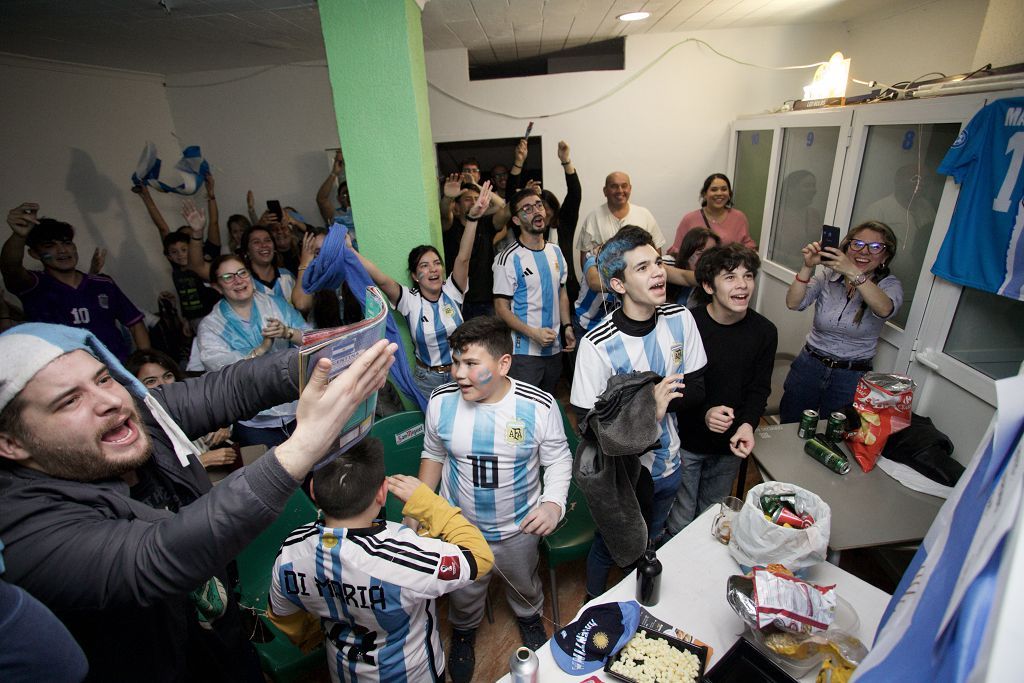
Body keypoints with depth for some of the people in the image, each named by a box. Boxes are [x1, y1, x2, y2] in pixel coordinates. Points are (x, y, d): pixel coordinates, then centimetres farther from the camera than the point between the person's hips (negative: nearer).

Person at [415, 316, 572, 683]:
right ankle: (463, 630, 61)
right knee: (464, 592, 26)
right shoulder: (441, 401, -18)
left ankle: (529, 618, 65)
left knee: (524, 583, 30)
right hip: (459, 526, 1)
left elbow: (558, 459, -11)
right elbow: (433, 454, -1)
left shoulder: (539, 405, -25)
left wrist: (554, 504, -27)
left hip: (519, 527, 0)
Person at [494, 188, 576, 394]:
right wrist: (534, 333, -22)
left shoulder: (556, 251, 8)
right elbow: (502, 308, -12)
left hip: (554, 348, 6)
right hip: (524, 352, -6)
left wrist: (567, 327, 4)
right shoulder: (509, 258, -13)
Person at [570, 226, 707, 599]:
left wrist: (657, 399, -26)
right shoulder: (597, 344, -28)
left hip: (668, 465, 5)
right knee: (608, 547, 21)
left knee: (651, 543, 31)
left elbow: (696, 389, -7)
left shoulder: (680, 320, -13)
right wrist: (646, 410, -34)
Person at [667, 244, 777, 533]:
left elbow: (759, 389, 1)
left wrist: (748, 423, -17)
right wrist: (703, 413, -28)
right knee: (680, 522, 11)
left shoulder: (764, 331, -7)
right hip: (686, 442, -3)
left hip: (730, 444, 4)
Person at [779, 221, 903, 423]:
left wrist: (853, 272, -39)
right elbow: (793, 303, -16)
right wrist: (808, 267, -28)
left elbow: (884, 309, -28)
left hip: (851, 377, -1)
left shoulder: (889, 285, -5)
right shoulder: (828, 276, -3)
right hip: (809, 365, 1)